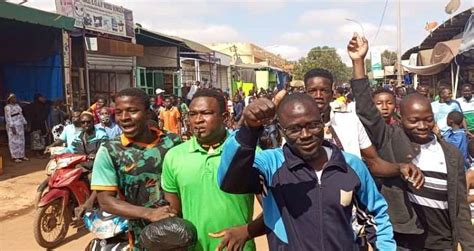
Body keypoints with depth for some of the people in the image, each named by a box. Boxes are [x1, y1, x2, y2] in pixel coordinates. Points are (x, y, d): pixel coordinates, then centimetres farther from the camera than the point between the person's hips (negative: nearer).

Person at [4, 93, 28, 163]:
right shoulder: (7, 107, -8)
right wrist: (12, 127, -20)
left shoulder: (17, 105, 14)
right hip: (13, 126, -7)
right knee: (14, 141, -5)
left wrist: (24, 123, 13)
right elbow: (8, 118, -14)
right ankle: (15, 157, -1)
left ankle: (21, 155, 15)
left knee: (21, 141, 9)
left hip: (20, 126, 7)